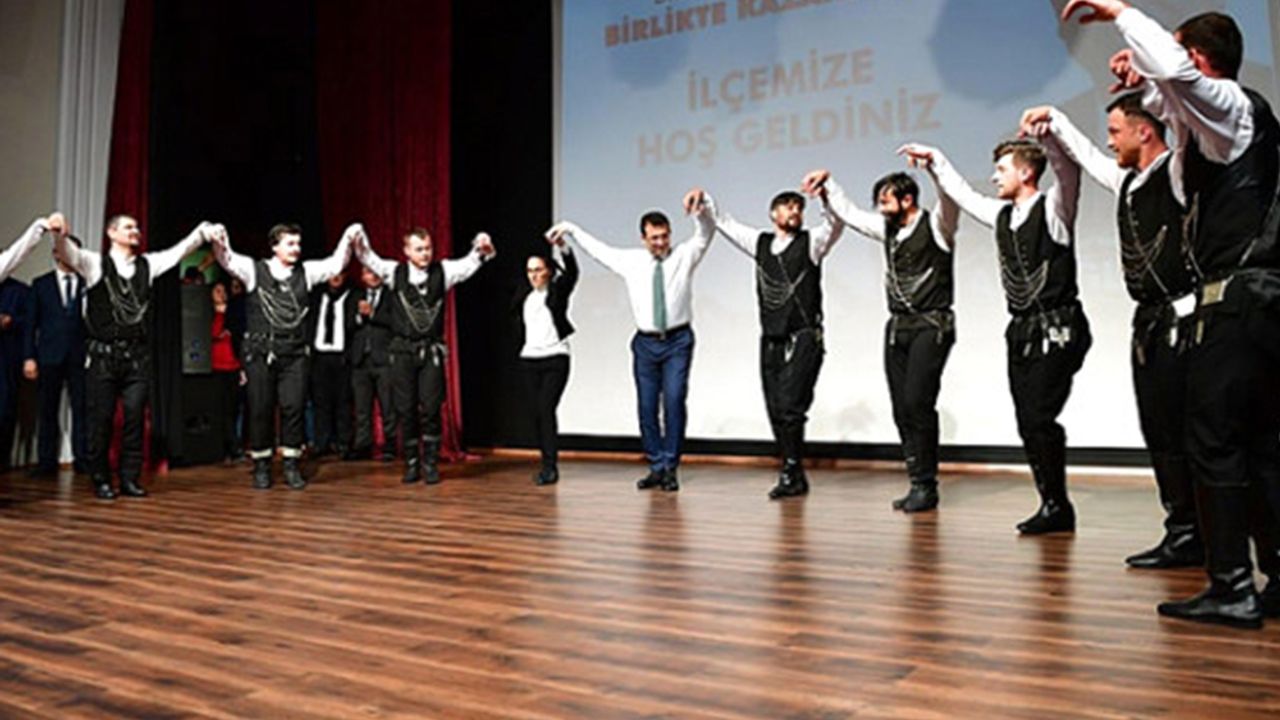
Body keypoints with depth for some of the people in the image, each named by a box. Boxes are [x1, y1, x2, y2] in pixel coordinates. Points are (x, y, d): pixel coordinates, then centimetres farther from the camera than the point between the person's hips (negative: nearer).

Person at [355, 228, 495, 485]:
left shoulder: (443, 271, 2)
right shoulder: (395, 272, 4)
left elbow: (469, 264, -8)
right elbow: (369, 259, -2)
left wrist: (482, 250, -28)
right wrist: (359, 241, -22)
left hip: (432, 350, -1)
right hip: (403, 350, 1)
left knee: (431, 408, -1)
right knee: (405, 409, 5)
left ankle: (431, 464, 10)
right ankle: (411, 464, 16)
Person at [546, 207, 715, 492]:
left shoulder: (684, 256, 2)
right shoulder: (630, 260, 8)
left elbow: (706, 232, -8)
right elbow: (596, 248, 19)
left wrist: (701, 210, -27)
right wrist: (570, 228, 22)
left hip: (677, 341, -2)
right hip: (645, 342, 3)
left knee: (674, 400, -11)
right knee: (647, 406, 3)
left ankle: (671, 468, 0)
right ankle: (656, 467, 15)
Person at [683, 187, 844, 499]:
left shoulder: (811, 242, 4)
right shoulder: (760, 242, 15)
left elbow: (836, 222, -14)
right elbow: (724, 221, 21)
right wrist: (703, 197, 9)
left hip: (804, 339, -4)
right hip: (771, 340, 5)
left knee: (789, 407, -14)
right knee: (776, 412, 5)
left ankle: (791, 473, -2)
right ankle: (794, 477, 15)